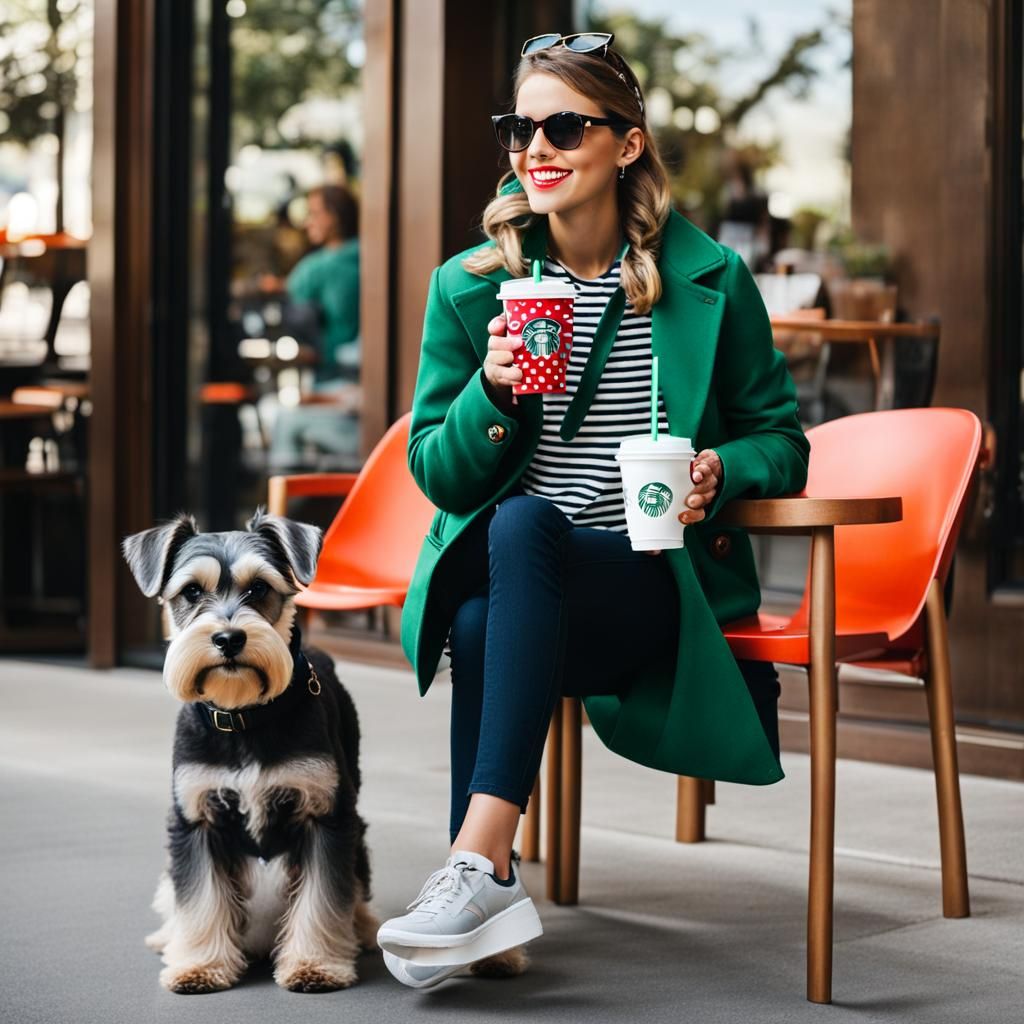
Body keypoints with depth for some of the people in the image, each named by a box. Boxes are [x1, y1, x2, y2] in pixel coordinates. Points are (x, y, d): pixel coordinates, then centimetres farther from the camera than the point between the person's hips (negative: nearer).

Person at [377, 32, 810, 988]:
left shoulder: (710, 282, 1)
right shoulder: (468, 287, 5)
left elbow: (779, 439, 9)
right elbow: (438, 478, 5)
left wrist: (721, 471, -15)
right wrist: (494, 392, -15)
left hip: (651, 587, -2)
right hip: (505, 584, 2)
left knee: (525, 525, -36)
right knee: (479, 625, -37)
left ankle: (478, 862, -43)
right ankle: (484, 904, -26)